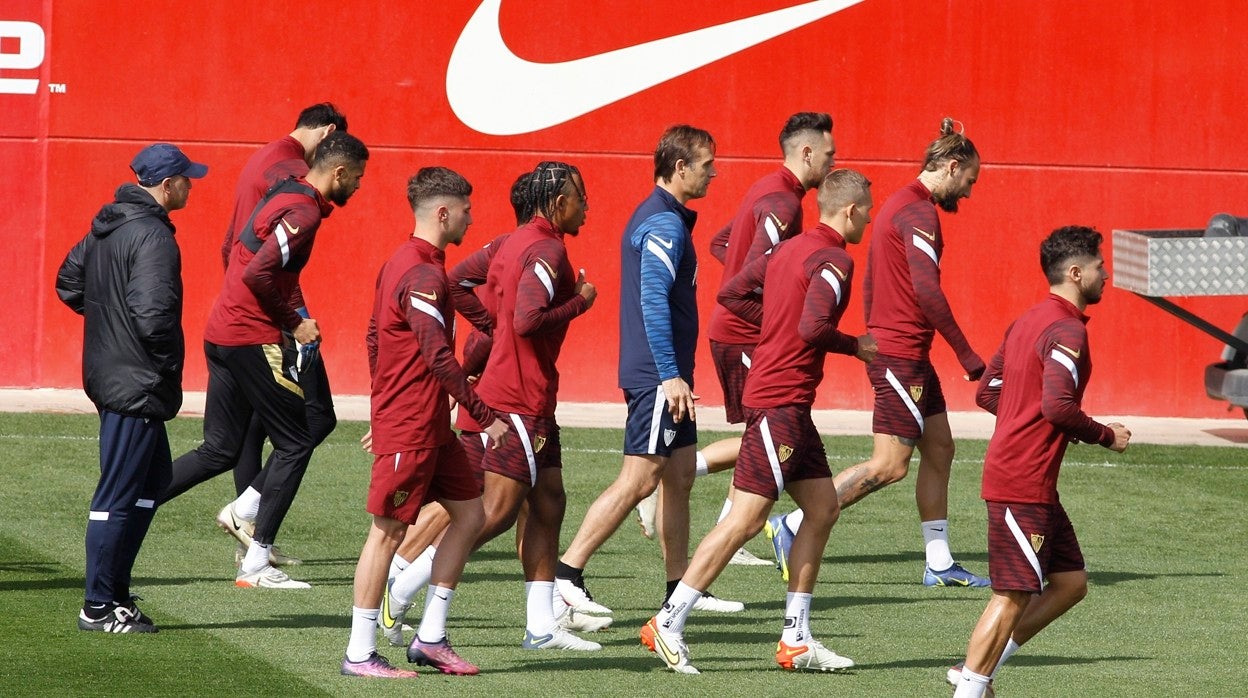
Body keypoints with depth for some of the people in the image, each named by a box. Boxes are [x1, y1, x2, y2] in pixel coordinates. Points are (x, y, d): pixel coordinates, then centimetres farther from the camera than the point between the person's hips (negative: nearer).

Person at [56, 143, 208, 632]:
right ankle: (99, 606, 1)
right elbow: (153, 314, -26)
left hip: (107, 370, 10)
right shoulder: (152, 236, -19)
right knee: (119, 495, -4)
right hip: (137, 385, -10)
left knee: (152, 479, 19)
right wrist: (168, 365, -12)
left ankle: (115, 589, 21)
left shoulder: (107, 225, 11)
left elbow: (69, 283, 20)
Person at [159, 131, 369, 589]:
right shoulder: (304, 212, -15)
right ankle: (256, 564, -1)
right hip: (254, 340, -10)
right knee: (294, 444, -1)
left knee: (219, 452, 14)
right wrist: (294, 324, -13)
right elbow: (257, 273, -25)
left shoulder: (285, 195, 15)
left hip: (222, 334, 10)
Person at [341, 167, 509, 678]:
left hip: (430, 427, 10)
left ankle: (430, 637, 14)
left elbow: (375, 338, 22)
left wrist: (381, 410, 27)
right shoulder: (423, 275, -19)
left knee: (469, 512, 11)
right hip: (408, 429, -10)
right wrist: (486, 417, -22)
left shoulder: (401, 262, 13)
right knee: (388, 531, -4)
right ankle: (360, 653, 3)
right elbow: (438, 358, -25)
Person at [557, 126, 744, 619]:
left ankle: (680, 588, 15)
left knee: (679, 478, 12)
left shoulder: (659, 217, 17)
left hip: (666, 376, 10)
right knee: (639, 480, -10)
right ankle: (566, 573, -8)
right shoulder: (665, 224, -15)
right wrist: (670, 376, -24)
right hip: (658, 375, -10)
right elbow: (653, 301, -23)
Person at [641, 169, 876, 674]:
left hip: (791, 407, 10)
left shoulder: (789, 249, 14)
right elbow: (813, 327, -25)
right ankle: (668, 623, -6)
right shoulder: (834, 260, -13)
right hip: (780, 401, -10)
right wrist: (855, 346, -8)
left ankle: (796, 640, 13)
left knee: (822, 509, 12)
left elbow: (732, 294, 16)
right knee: (746, 520, -9)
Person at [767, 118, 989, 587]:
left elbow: (871, 283, 22)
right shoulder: (919, 212, -15)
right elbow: (926, 289, -23)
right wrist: (966, 354, -20)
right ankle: (793, 526, -5)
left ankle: (939, 563, 13)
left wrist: (873, 340, 25)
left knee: (939, 449, 11)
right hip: (901, 355, -11)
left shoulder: (899, 205, 16)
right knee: (889, 466, -8)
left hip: (899, 352, 11)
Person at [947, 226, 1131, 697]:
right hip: (1024, 483, -10)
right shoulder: (1066, 330, -15)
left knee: (1071, 582, 12)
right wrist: (1106, 436, -10)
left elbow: (987, 394, 20)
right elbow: (1058, 406, -25)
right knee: (1013, 596, -6)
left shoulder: (1028, 322, 16)